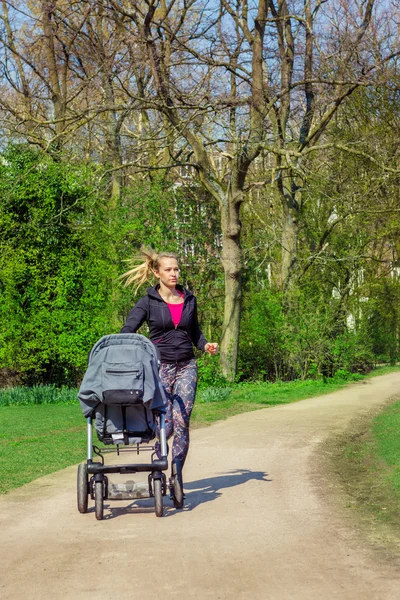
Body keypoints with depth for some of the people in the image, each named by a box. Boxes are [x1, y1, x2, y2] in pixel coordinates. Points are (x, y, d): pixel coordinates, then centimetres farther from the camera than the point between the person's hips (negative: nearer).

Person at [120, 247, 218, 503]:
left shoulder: (189, 299, 10)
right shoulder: (148, 302, -1)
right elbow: (127, 331, -8)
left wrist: (206, 345, 1)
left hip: (187, 366, 2)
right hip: (160, 366, -2)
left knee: (181, 420, -9)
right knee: (165, 425, -5)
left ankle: (177, 475, 1)